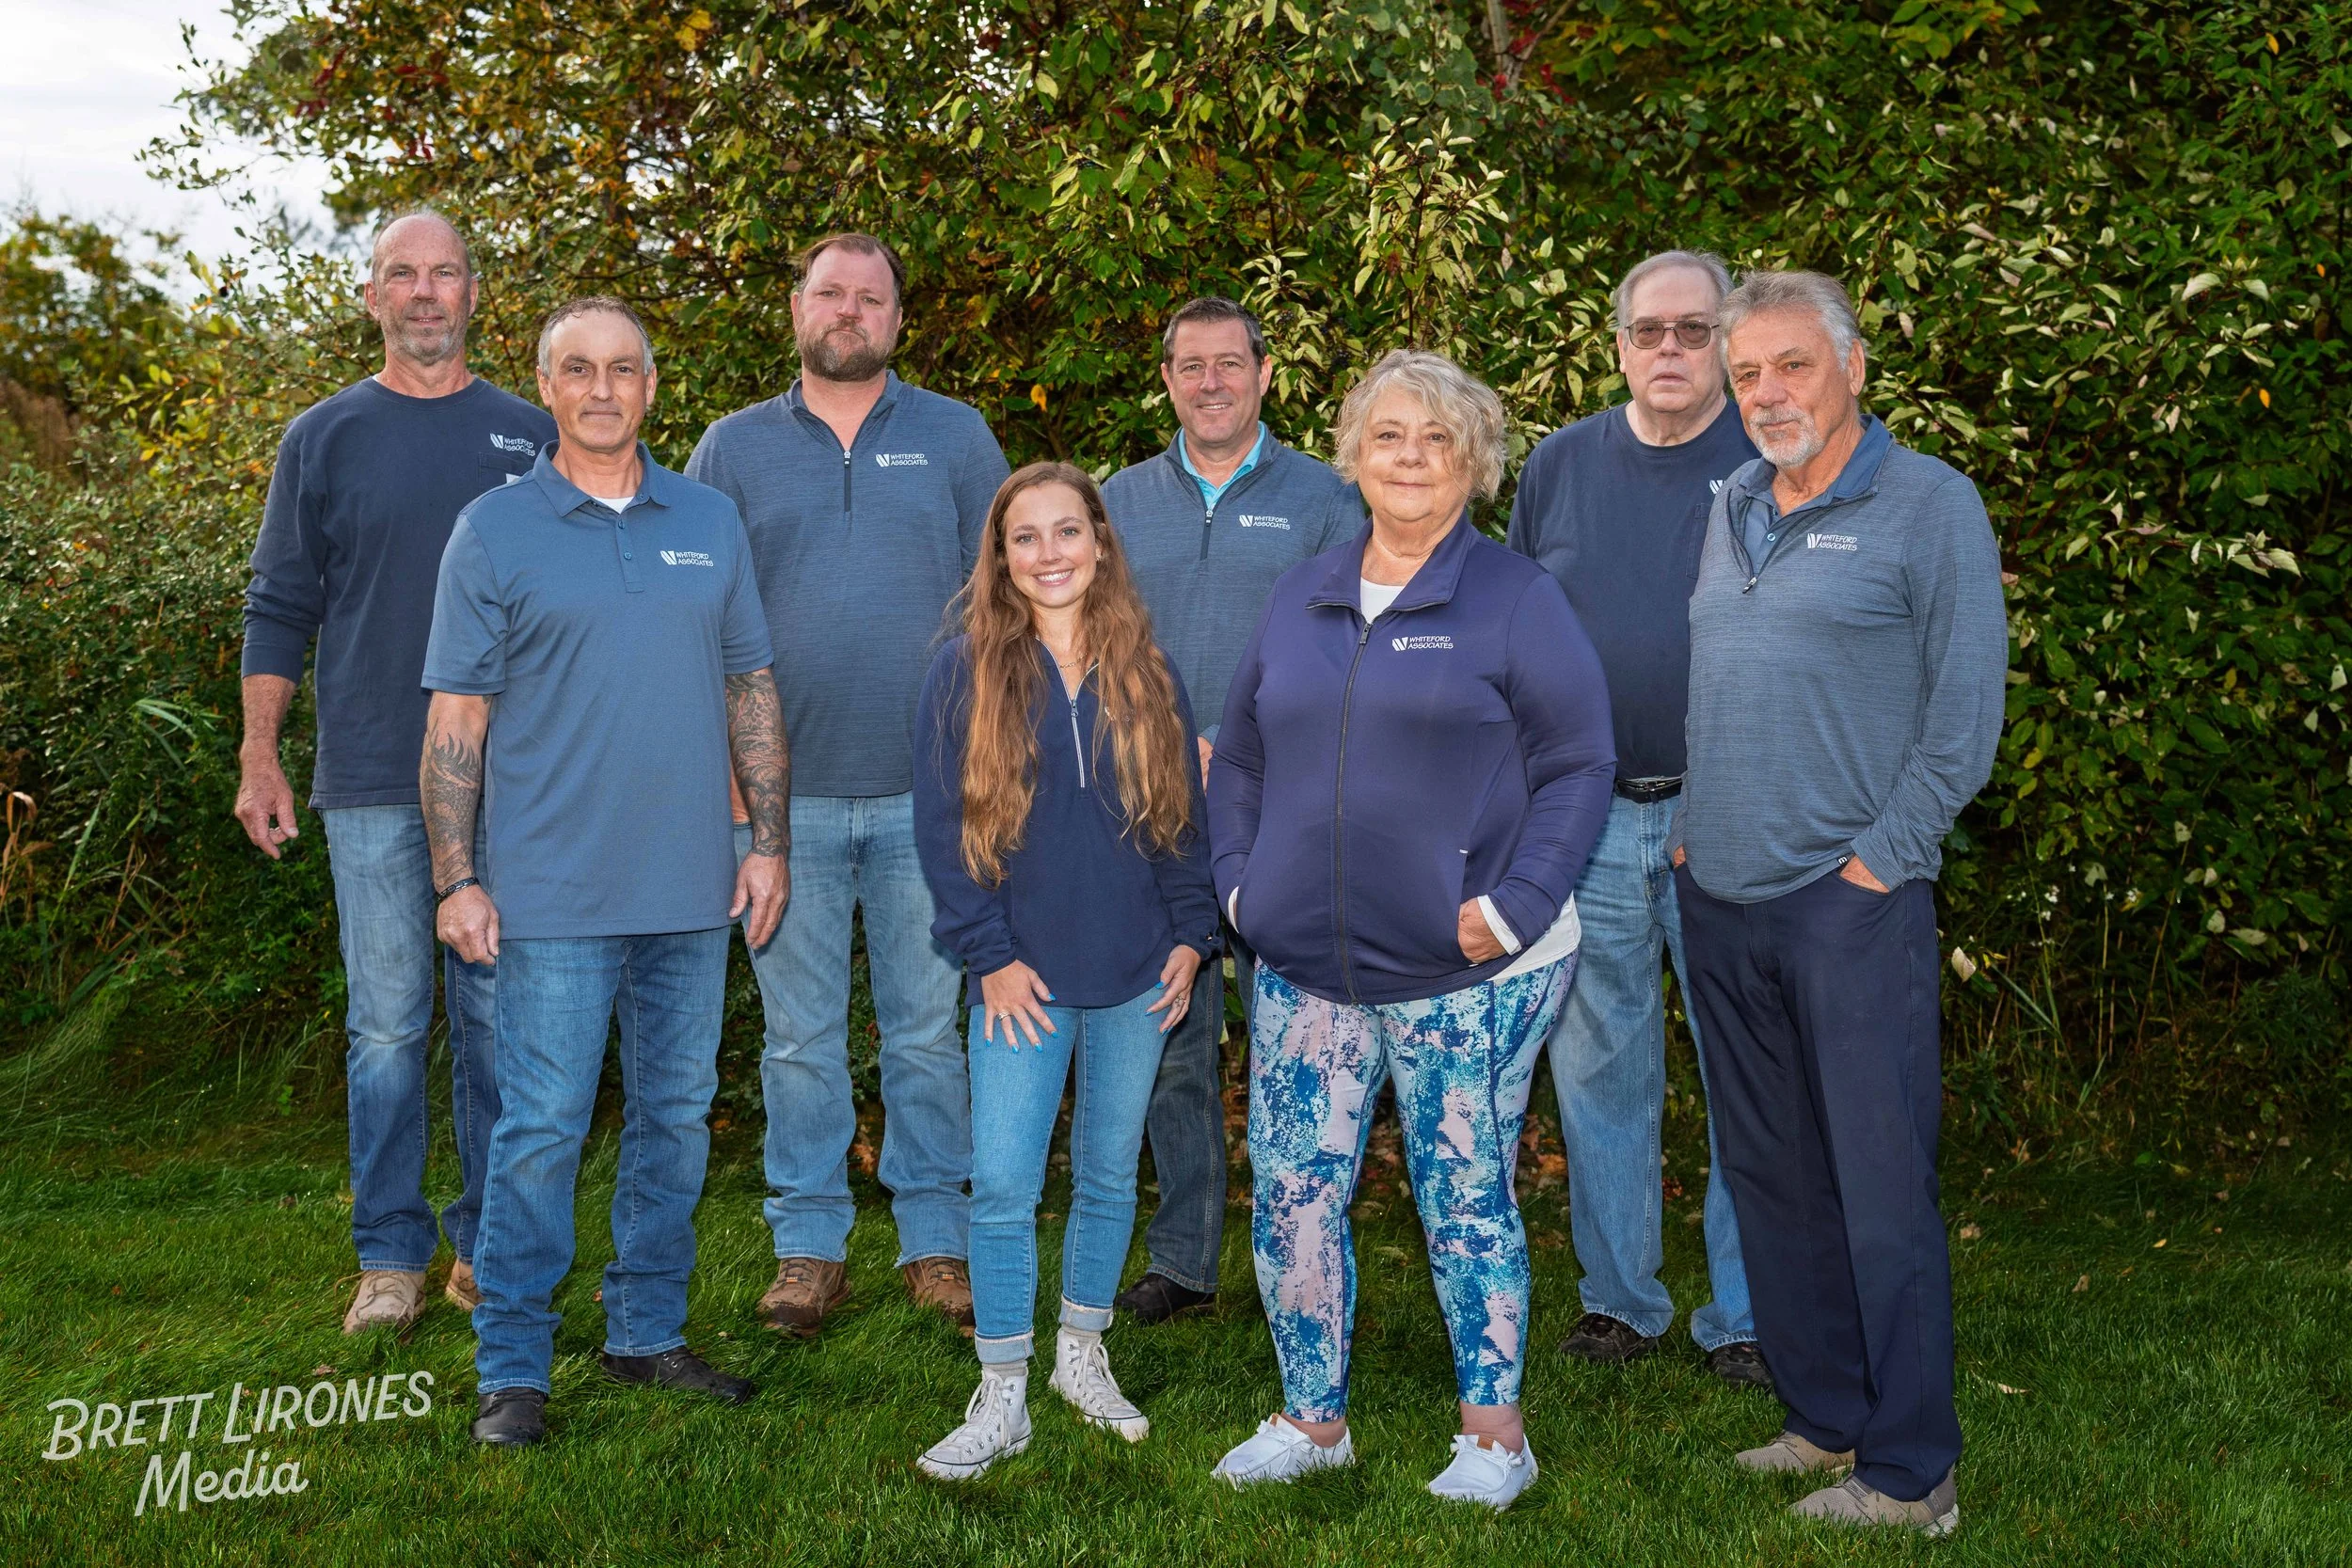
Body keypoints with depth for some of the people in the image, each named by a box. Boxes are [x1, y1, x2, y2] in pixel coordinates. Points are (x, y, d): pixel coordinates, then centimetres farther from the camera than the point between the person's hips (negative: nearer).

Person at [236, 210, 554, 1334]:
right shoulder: (325, 439, 7)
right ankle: (391, 1257, 12)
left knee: (498, 1021, 4)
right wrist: (258, 756, -1)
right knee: (387, 1027, 2)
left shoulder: (528, 437, 9)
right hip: (371, 780, 0)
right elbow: (281, 608, 7)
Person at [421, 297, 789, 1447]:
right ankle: (512, 1368, 8)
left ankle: (647, 1332, 25)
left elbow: (752, 691, 13)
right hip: (553, 891, -4)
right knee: (540, 1129, -3)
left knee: (676, 1116, 11)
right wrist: (456, 879, -7)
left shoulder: (710, 523, 10)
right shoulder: (494, 531, 0)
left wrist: (770, 842, 7)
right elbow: (456, 718, -2)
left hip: (692, 888, 4)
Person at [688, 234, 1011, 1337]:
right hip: (783, 792, 1)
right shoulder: (735, 448, 8)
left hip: (928, 792, 0)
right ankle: (809, 1244, 18)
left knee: (927, 1029, 6)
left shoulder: (956, 439, 7)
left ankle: (936, 1239, 18)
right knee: (800, 1036, 7)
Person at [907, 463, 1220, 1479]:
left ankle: (1083, 1357, 31)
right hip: (1024, 976, -2)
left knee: (1109, 1175, 13)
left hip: (1136, 975, 3)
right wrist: (989, 954, -9)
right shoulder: (965, 672, -3)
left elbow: (1184, 812, 10)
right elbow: (941, 825, -4)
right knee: (1002, 1185, -4)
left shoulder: (1146, 672, 5)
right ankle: (1002, 1399, 9)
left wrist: (1191, 936, 1)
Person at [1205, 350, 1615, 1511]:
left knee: (1465, 1199, 4)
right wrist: (1239, 879, 6)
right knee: (1291, 1195, 6)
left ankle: (1495, 1435, 21)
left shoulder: (1516, 599, -3)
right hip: (1305, 970, 4)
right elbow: (1239, 756, 18)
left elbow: (1578, 766, -6)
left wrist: (1512, 910, -14)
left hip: (1465, 975, -4)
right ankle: (1311, 1421, 23)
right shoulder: (1300, 598, 11)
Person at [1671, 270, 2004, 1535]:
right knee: (1770, 1176, 12)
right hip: (1718, 904, 7)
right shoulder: (1726, 511, 14)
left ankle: (1910, 1474, 6)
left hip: (1849, 903, -6)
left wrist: (1883, 857, -11)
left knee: (1881, 1188, -4)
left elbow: (1964, 710, -8)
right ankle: (1824, 1417, 26)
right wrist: (1693, 827, 11)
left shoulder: (1929, 504, -4)